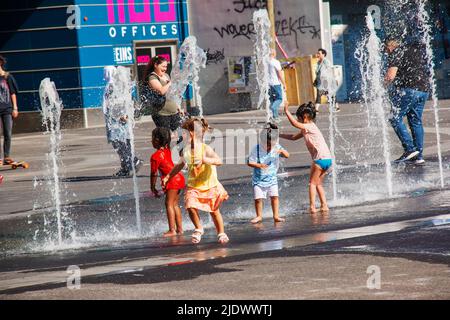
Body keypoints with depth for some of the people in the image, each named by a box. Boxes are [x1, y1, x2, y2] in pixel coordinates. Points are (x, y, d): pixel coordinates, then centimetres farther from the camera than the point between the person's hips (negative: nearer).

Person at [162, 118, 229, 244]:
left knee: (214, 211, 11)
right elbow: (180, 165, 17)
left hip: (209, 185, -3)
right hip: (193, 185, 3)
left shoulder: (206, 149, -16)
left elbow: (219, 161, -27)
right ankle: (198, 229, 3)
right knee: (190, 207, -21)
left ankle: (221, 233, 32)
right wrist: (168, 176, 16)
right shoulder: (185, 152, -1)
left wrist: (206, 160, -42)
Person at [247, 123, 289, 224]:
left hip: (271, 178, 2)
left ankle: (276, 216, 1)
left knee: (274, 196, -7)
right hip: (259, 179, -2)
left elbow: (287, 155, -2)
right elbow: (249, 162, -14)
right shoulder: (257, 148, -14)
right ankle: (259, 216, 14)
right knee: (258, 198, -4)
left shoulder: (276, 147, -4)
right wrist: (259, 165, -32)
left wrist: (282, 151, -24)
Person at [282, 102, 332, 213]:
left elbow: (294, 123, -23)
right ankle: (324, 205, 15)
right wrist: (279, 135, 28)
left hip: (321, 158, -9)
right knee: (318, 183, 17)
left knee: (312, 183, -3)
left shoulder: (309, 127, -9)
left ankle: (312, 206, -8)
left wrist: (286, 111, -13)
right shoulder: (306, 129, 20)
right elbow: (294, 137, 30)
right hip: (327, 159, 9)